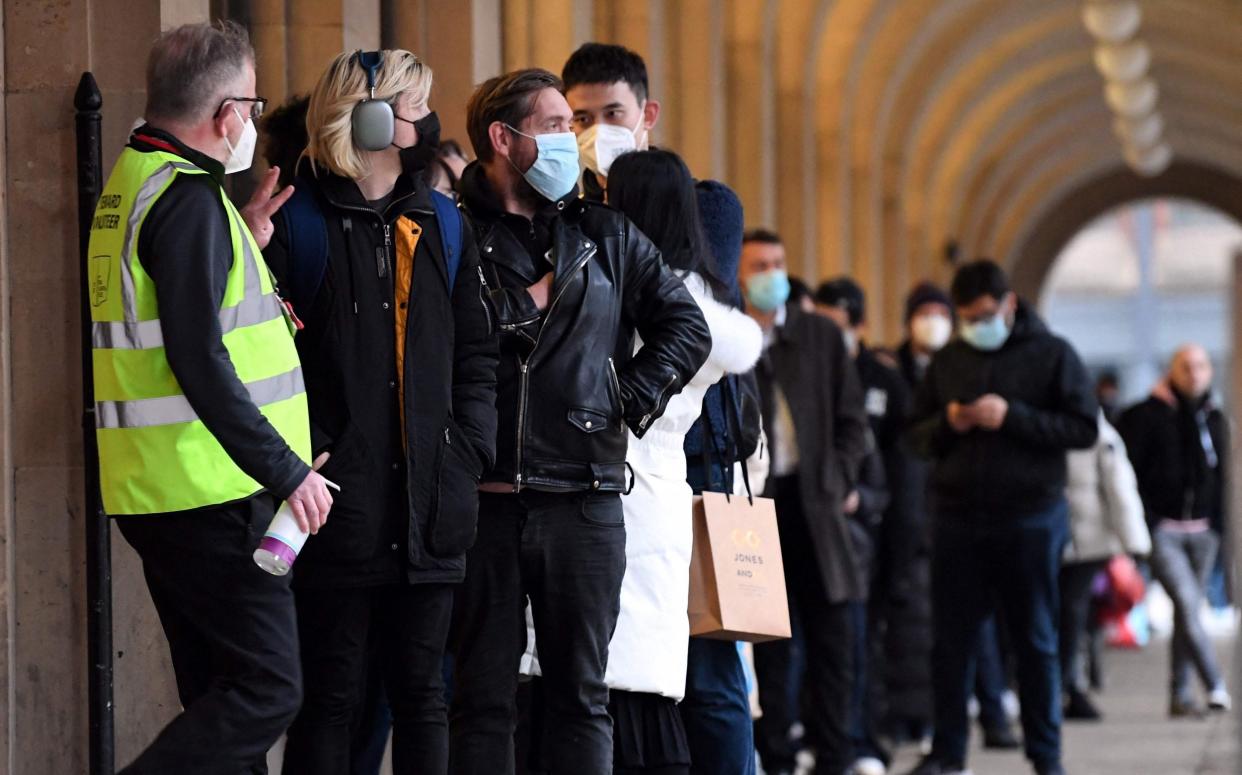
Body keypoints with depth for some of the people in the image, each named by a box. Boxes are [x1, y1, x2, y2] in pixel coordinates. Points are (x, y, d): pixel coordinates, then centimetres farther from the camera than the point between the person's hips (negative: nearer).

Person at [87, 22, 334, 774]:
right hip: (210, 492, -10)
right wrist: (287, 472, -18)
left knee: (222, 692, 12)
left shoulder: (134, 183, 15)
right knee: (269, 688, -9)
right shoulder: (189, 199, -15)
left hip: (156, 488, 10)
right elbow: (200, 364, -22)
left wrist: (249, 235, 20)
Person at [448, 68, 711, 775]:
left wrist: (627, 402, 2)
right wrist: (539, 292, -5)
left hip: (584, 499, 3)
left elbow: (688, 329, 14)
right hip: (484, 499, -2)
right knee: (483, 696, 2)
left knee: (581, 696, 5)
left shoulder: (606, 234, 13)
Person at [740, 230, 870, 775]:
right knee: (765, 642, 0)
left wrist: (836, 481, 0)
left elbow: (852, 421, 12)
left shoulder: (822, 336, 10)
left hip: (812, 500, 2)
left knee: (830, 636, 1)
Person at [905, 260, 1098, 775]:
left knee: (1036, 642, 3)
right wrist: (946, 423, -6)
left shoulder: (1051, 355, 1)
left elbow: (1084, 429, -6)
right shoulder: (948, 360, 13)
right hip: (957, 517, 3)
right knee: (951, 641, 2)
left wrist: (1013, 417, -16)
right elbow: (916, 434, 16)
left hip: (1029, 519, -3)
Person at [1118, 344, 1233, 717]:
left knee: (1188, 612, 6)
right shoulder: (1147, 416, -2)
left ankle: (1181, 696, 10)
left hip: (1202, 531, 5)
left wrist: (1220, 525, 10)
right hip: (1162, 530, -5)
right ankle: (1216, 687, -19)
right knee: (1187, 605, -16)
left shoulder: (1215, 419, 13)